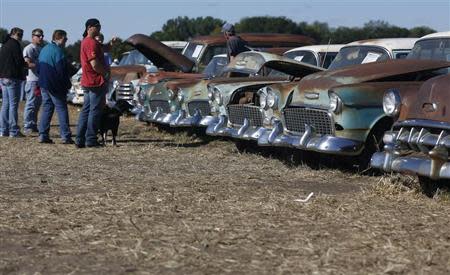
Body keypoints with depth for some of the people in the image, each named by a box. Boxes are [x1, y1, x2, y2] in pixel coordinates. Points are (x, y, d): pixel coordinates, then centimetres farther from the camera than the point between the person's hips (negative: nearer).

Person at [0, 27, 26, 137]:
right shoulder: (14, 45, -11)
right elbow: (20, 62, -16)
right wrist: (27, 64, 5)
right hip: (13, 78, -9)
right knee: (13, 104, -6)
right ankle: (13, 131, -6)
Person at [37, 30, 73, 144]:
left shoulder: (44, 49, 14)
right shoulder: (58, 51, -15)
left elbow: (39, 68, 19)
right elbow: (62, 71, -17)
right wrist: (68, 84, -6)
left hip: (44, 84, 8)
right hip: (55, 86, -8)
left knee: (46, 109, 11)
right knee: (61, 109, -4)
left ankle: (43, 135, 7)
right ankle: (65, 136, -6)